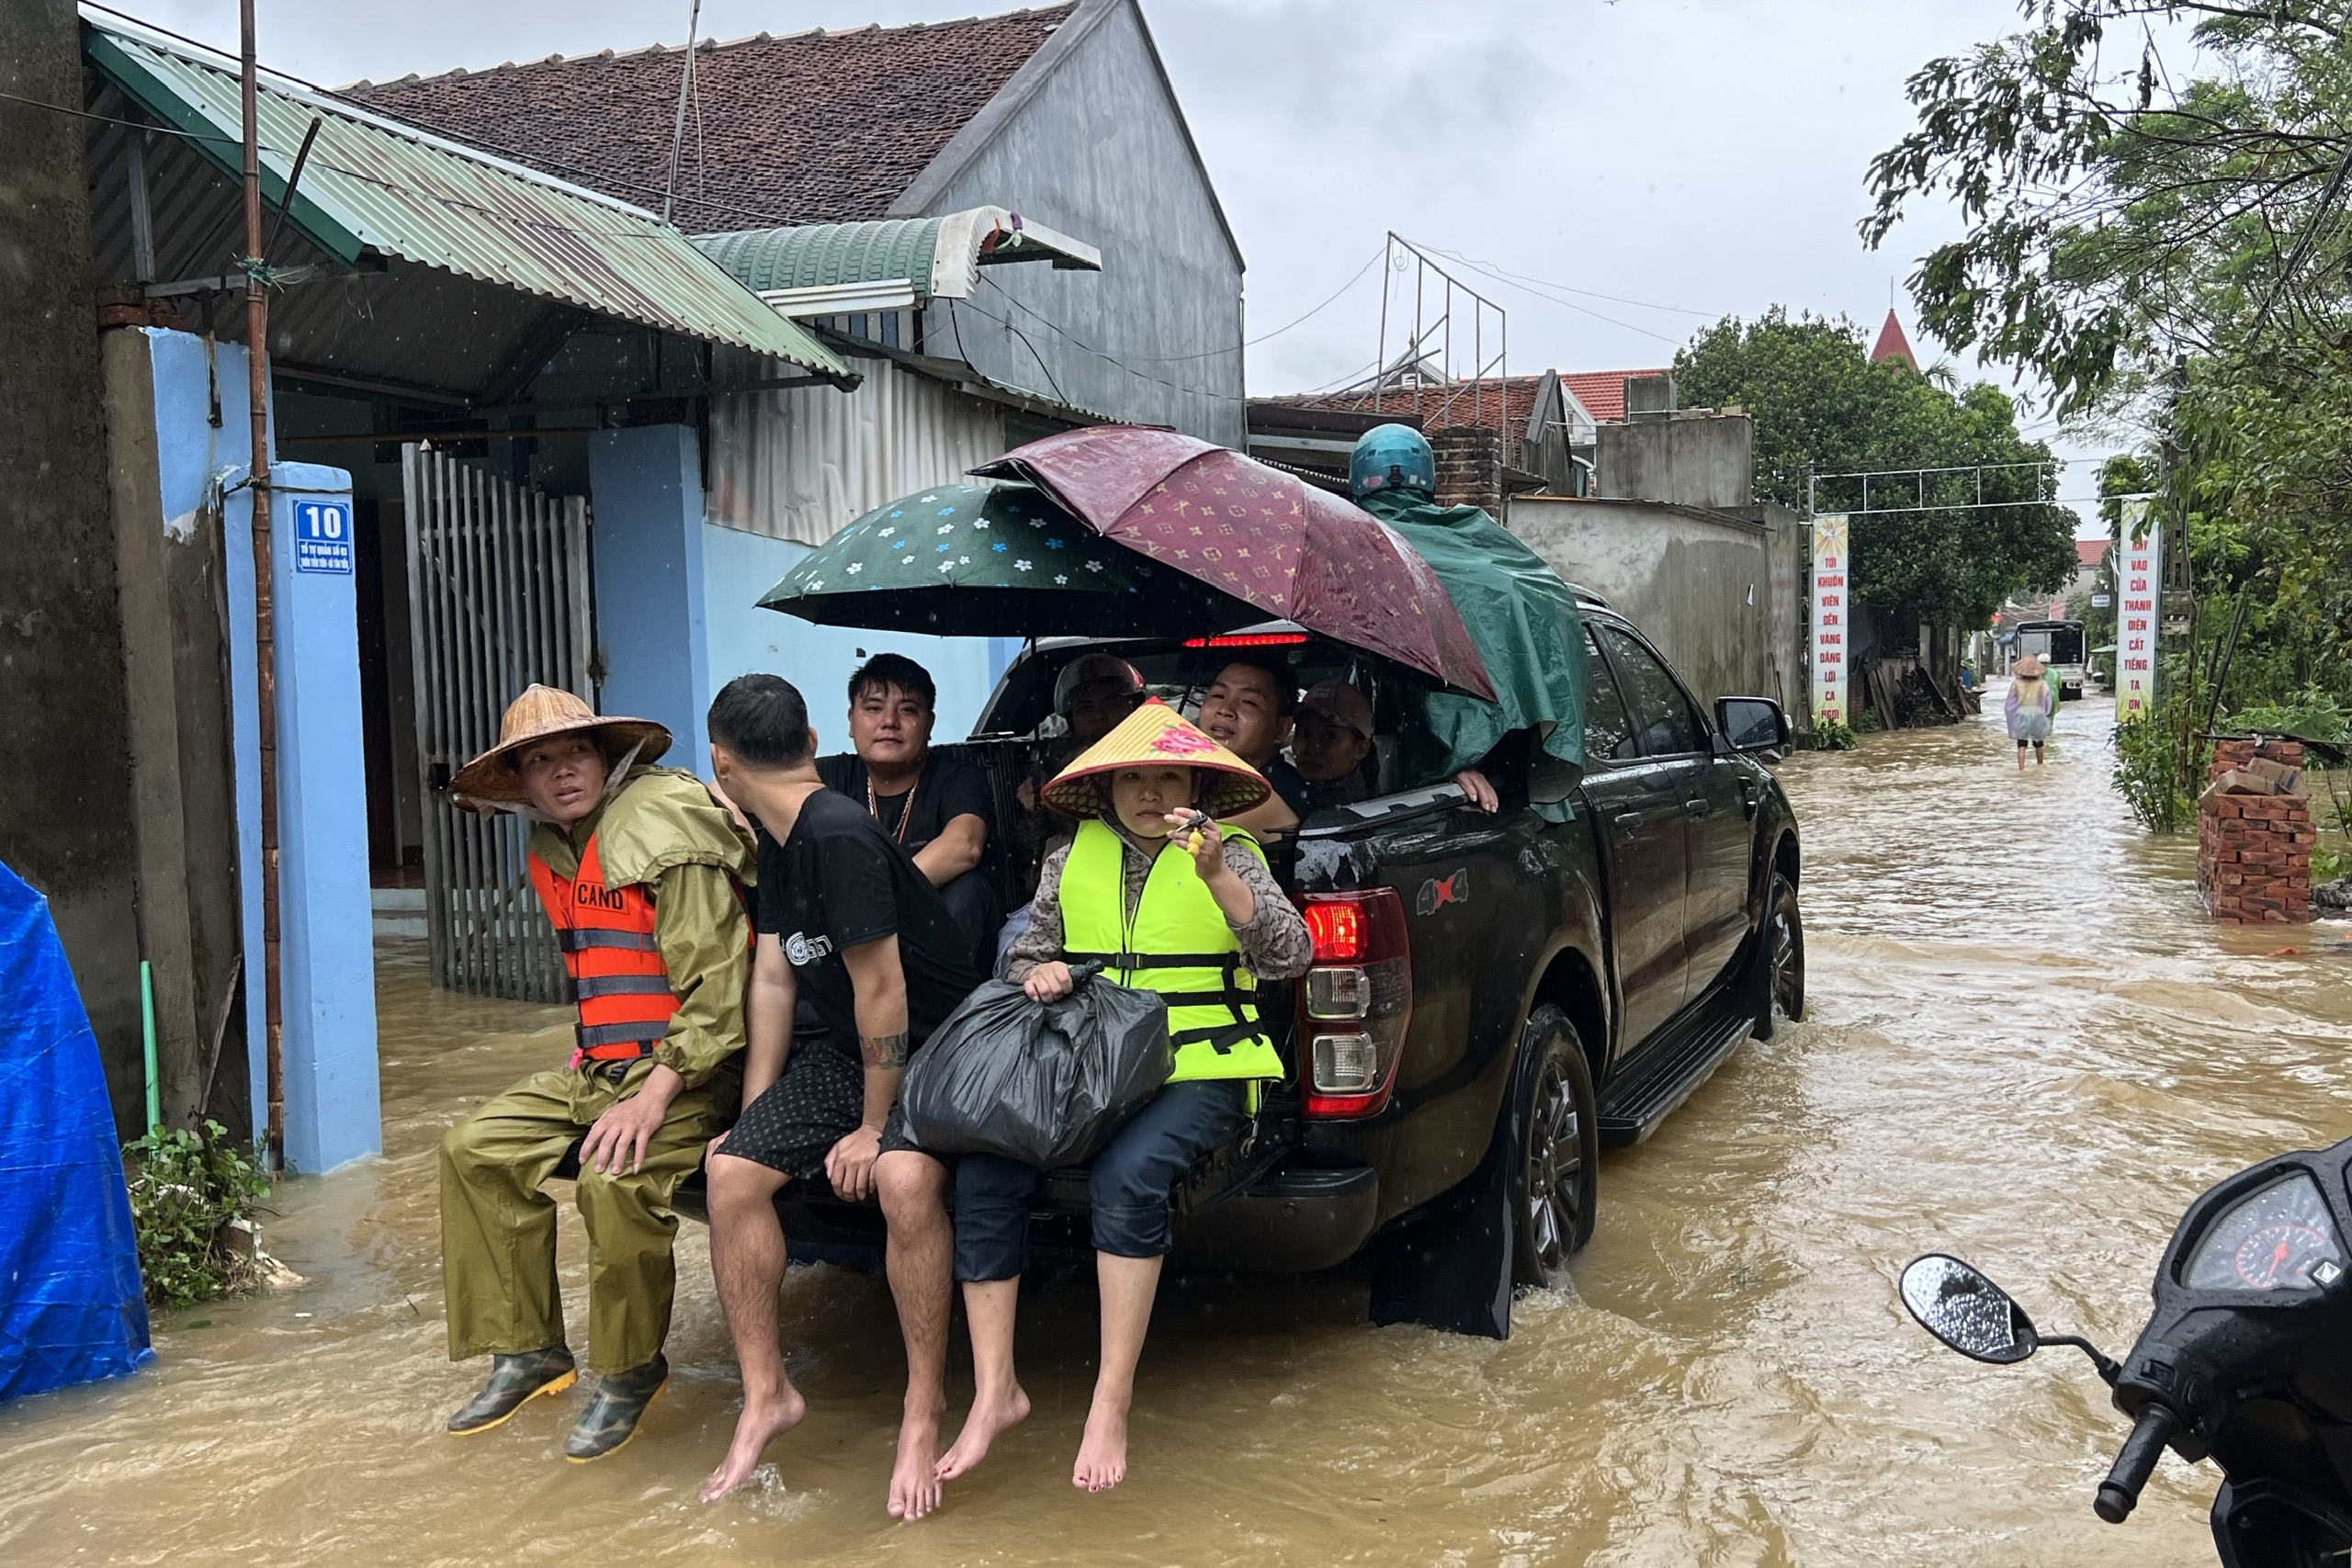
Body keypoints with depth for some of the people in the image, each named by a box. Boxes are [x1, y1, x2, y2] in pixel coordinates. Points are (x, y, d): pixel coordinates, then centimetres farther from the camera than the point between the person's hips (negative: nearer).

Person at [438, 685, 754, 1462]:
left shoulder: (665, 833, -17)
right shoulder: (553, 851, 11)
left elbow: (716, 986, -22)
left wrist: (655, 1095, -26)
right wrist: (596, 1065, 11)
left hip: (687, 1068, -9)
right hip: (600, 1065, 9)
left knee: (615, 1179, -32)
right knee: (475, 1149, 1)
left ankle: (629, 1372, -8)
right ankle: (526, 1350, 11)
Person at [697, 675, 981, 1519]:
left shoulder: (839, 834, -24)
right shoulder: (778, 841, 6)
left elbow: (881, 988, -23)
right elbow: (773, 980, 8)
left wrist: (873, 1126, -14)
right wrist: (753, 1122, 6)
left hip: (935, 1044, -9)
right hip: (846, 1047, 9)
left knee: (904, 1179, -34)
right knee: (732, 1171, -6)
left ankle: (925, 1403, -14)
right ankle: (766, 1395, 8)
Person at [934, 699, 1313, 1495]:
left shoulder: (1231, 854, 2)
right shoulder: (1074, 858, 12)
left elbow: (1291, 955, -12)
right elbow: (1026, 953, 20)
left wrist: (1218, 877, -27)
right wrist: (1037, 973, -6)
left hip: (1199, 1073, -4)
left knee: (1126, 1176, -34)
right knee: (982, 1176, -20)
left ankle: (1111, 1403, -23)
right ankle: (994, 1391, -8)